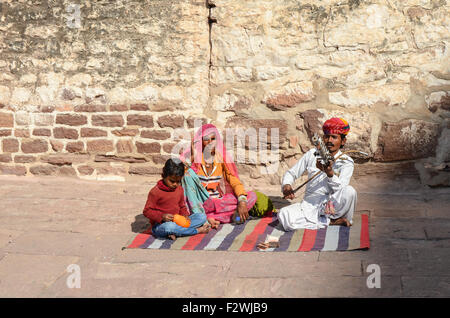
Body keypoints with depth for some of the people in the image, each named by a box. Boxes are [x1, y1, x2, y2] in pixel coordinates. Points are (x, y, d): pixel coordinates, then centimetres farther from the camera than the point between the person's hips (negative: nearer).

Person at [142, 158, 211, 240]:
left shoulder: (179, 189, 9)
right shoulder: (155, 191, -11)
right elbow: (147, 211, -11)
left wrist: (185, 215, -3)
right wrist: (162, 216, -26)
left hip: (177, 222, 7)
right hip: (160, 225, -6)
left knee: (202, 217, -6)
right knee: (169, 227, -43)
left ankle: (175, 232, -23)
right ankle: (197, 230, -21)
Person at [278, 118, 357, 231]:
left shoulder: (346, 162, 1)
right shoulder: (312, 154, 9)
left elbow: (340, 190, -14)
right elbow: (291, 173, 14)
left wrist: (330, 173, -33)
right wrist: (286, 185, -9)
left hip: (332, 206, -2)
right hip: (310, 205, 3)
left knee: (349, 191, -35)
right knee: (283, 215, -29)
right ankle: (330, 222, -16)